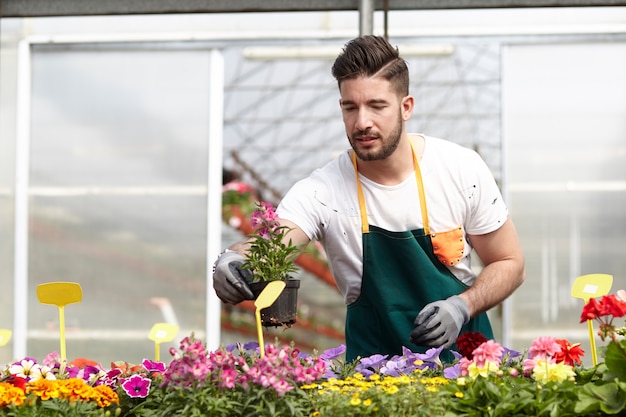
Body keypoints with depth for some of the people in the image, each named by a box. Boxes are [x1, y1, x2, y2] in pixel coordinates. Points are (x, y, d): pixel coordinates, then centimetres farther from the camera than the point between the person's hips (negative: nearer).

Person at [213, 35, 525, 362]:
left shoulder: (460, 168, -6)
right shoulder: (322, 190, -11)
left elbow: (509, 264, 4)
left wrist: (462, 307, -13)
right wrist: (235, 260, -50)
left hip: (461, 348, -2)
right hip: (374, 358, 2)